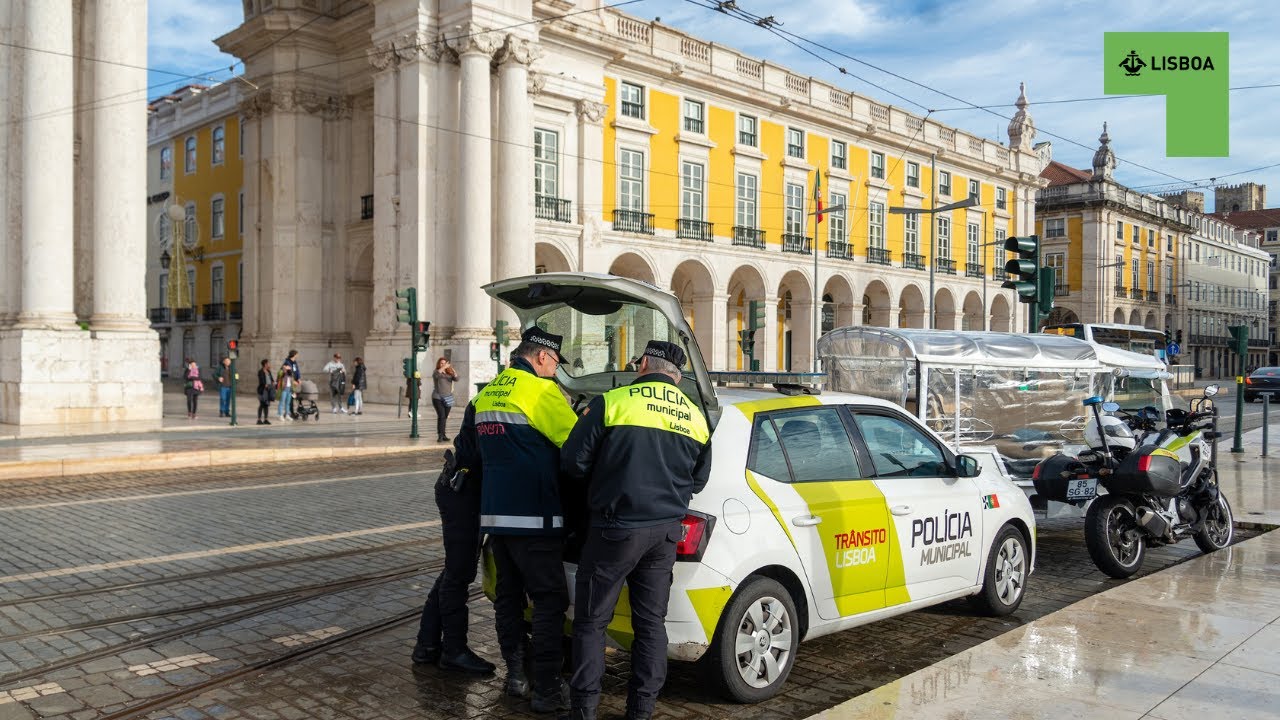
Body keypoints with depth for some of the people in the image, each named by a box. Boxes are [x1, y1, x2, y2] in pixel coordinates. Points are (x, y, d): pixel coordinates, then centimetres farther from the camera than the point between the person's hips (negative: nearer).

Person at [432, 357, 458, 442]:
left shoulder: (449, 373, 8)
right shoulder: (437, 372, -1)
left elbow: (456, 379, -7)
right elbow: (435, 375, -24)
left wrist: (453, 371, -26)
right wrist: (443, 368, -34)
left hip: (448, 398, 4)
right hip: (438, 398, -4)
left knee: (445, 417, 8)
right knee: (441, 416, -16)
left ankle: (443, 435, 15)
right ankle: (440, 435, -19)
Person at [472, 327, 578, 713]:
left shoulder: (486, 394, 14)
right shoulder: (540, 390, -12)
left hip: (494, 511, 8)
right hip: (533, 516, -8)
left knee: (508, 594, 15)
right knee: (550, 599, -2)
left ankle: (515, 675, 23)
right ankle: (547, 689, -1)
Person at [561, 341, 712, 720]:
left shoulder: (612, 402, -9)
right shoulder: (695, 417, 8)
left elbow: (573, 462, -7)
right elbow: (698, 481, 16)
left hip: (616, 528, -5)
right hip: (665, 531, 5)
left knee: (591, 621, 6)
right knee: (651, 622, 14)